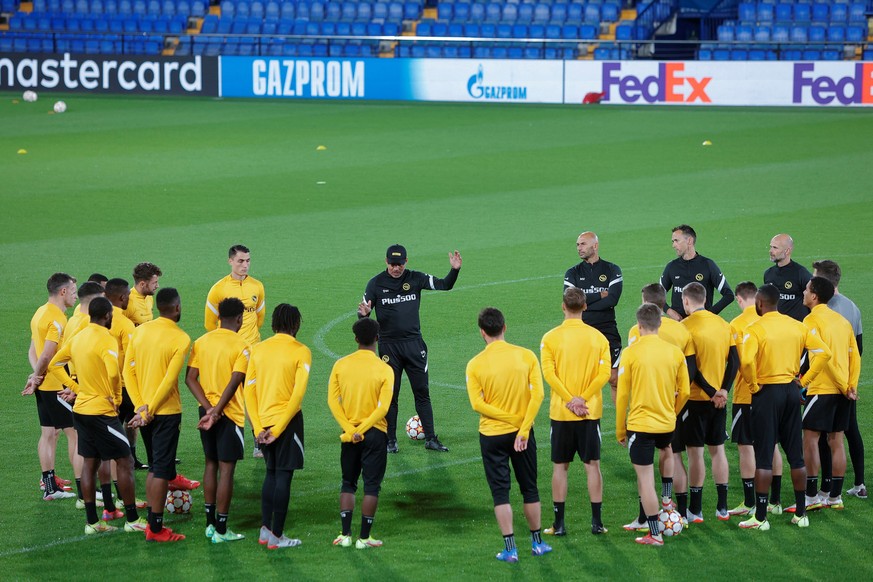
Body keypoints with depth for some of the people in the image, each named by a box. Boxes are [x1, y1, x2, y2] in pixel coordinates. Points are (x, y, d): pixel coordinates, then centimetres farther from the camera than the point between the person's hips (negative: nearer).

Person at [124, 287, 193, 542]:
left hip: (144, 410, 6)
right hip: (167, 411, -6)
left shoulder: (140, 331, 3)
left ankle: (153, 521, 35)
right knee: (161, 470, -1)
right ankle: (156, 529, 0)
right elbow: (170, 380, -20)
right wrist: (149, 411, -16)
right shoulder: (181, 339, -14)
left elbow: (128, 371, 0)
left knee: (155, 466, 23)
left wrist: (141, 405, -3)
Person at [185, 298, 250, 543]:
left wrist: (208, 408, -8)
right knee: (226, 469, -1)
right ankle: (221, 530, 1)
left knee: (211, 465, 17)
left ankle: (210, 523, 22)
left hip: (207, 411, 6)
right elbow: (234, 382, -21)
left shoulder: (201, 342, 4)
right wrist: (217, 411, -19)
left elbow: (190, 378, -3)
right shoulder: (240, 346, -12)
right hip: (230, 413, -6)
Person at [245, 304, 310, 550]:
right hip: (287, 420, -5)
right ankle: (276, 536, 1)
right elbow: (298, 394, -15)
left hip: (263, 422, 5)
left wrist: (259, 428, 1)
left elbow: (249, 390, 2)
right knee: (283, 476, 1)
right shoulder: (300, 352, -8)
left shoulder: (258, 349, 6)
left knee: (271, 473, 18)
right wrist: (278, 429, -13)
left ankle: (265, 530, 15)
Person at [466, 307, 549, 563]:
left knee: (500, 491, 6)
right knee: (530, 489, 16)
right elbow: (538, 393, -13)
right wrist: (523, 428, -13)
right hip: (523, 431, 2)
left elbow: (477, 403, -17)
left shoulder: (475, 364, -10)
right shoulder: (526, 356, -6)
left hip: (492, 435, -2)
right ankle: (537, 542, 25)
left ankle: (510, 548, 3)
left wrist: (506, 417, -13)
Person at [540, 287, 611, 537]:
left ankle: (559, 523, 8)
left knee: (560, 467, 8)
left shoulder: (550, 338, -5)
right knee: (592, 465, 7)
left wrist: (570, 400, -11)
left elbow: (549, 373, -13)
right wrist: (583, 398, -10)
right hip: (590, 412, 1)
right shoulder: (598, 337, -1)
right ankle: (597, 522, 6)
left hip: (561, 413, -1)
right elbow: (604, 373, -9)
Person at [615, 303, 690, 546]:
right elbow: (684, 392, 5)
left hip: (640, 424, -4)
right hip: (667, 424, 4)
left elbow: (622, 396, -6)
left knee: (645, 479, 1)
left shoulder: (631, 353, -9)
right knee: (667, 453, 36)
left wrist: (620, 430, 4)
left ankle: (654, 534, 4)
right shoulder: (675, 352, -1)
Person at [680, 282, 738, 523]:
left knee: (695, 452, 0)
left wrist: (712, 392, -13)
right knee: (717, 450, 14)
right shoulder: (723, 324, 6)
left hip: (696, 398, -6)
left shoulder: (687, 326, -12)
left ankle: (695, 510, 3)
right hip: (719, 399, 6)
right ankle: (722, 508, 16)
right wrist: (723, 390, -5)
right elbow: (734, 361, 1)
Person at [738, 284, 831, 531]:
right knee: (796, 455, 12)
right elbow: (823, 352, 2)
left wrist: (754, 385, -12)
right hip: (791, 390, 5)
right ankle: (801, 513, 18)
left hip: (767, 392, -5)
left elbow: (746, 361, -28)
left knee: (764, 457, -1)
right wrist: (805, 379, 6)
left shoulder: (755, 330, -13)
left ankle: (760, 517, 0)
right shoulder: (796, 326, 4)